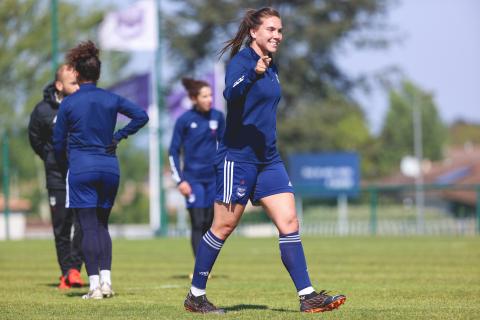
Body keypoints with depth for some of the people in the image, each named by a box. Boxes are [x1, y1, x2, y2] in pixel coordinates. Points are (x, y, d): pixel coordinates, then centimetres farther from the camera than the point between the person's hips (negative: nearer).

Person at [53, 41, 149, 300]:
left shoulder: (68, 103, -3)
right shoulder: (111, 99, 4)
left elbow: (58, 143, 3)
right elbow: (141, 116, 0)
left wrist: (66, 164, 21)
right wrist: (119, 136, 6)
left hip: (81, 169, -3)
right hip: (109, 167, 3)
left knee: (88, 227, -3)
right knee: (102, 225, 12)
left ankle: (94, 285, -9)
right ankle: (106, 280, 0)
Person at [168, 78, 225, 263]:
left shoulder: (218, 117, 2)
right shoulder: (184, 120, -7)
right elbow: (173, 152, -2)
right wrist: (179, 180, -7)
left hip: (214, 178, 4)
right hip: (193, 179, -4)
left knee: (209, 224, 6)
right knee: (198, 224, -10)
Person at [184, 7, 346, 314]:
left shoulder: (272, 65, 13)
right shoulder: (241, 60, -12)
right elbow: (231, 93, -34)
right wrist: (253, 74, -49)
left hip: (268, 159, 8)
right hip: (238, 156, -8)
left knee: (289, 222, -1)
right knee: (224, 227, -1)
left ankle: (308, 297, -3)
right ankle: (195, 296, 12)